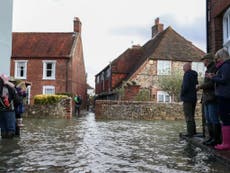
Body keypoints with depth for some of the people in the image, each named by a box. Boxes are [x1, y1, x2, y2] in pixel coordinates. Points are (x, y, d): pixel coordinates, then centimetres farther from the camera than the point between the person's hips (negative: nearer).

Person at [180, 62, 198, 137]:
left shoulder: (187, 74, -14)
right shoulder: (194, 75, 15)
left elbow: (185, 86, -22)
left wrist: (182, 94, -10)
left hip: (187, 98, -10)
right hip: (193, 98, 10)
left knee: (188, 116, -6)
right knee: (191, 116, 17)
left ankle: (190, 133, -5)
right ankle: (193, 131, 23)